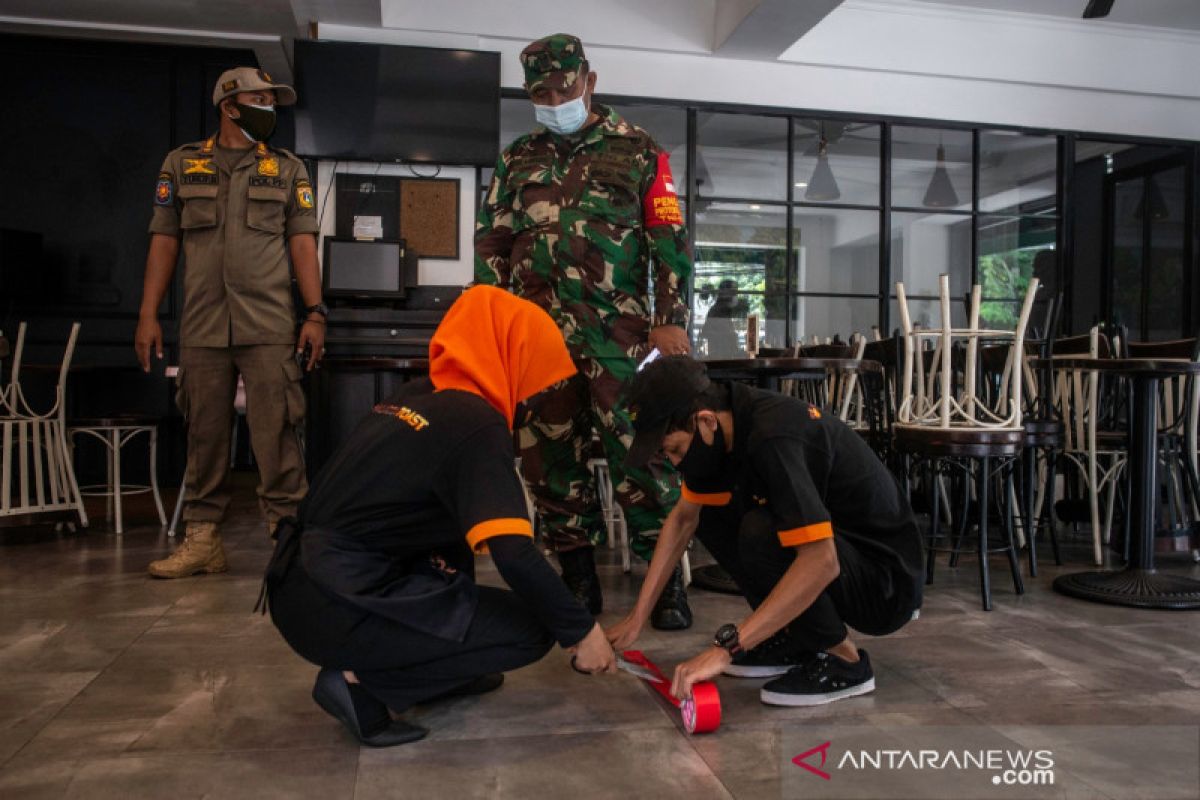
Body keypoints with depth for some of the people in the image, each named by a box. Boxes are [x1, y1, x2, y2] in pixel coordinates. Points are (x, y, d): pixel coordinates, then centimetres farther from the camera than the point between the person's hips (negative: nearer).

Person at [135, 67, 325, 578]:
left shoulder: (288, 169, 13)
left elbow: (302, 243, 6)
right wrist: (148, 315, 4)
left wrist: (315, 313, -5)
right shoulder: (181, 164, 15)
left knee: (276, 431, -7)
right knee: (205, 432, 5)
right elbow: (164, 241, 12)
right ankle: (202, 539, 12)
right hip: (202, 326, 2)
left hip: (269, 325, -1)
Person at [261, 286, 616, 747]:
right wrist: (580, 631, -8)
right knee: (531, 630, -2)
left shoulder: (417, 396, 12)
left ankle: (437, 671, 20)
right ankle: (360, 681, -4)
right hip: (337, 606, -9)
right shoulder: (476, 425, -13)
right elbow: (514, 554, -20)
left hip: (306, 580, 9)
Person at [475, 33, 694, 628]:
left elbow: (669, 241, 4)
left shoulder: (637, 150, 10)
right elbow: (491, 244, 18)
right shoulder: (517, 159, 19)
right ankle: (578, 581, 15)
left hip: (618, 332, -3)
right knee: (549, 457, 4)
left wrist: (670, 320, -7)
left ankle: (666, 579, 4)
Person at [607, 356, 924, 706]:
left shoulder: (774, 437, -29)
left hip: (886, 584, -8)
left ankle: (843, 661, -9)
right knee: (707, 510, 5)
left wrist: (725, 648, -33)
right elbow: (683, 519, 8)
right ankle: (795, 639, 8)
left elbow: (821, 562, -35)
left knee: (760, 532, -31)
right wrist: (637, 616, 6)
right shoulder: (728, 417, -3)